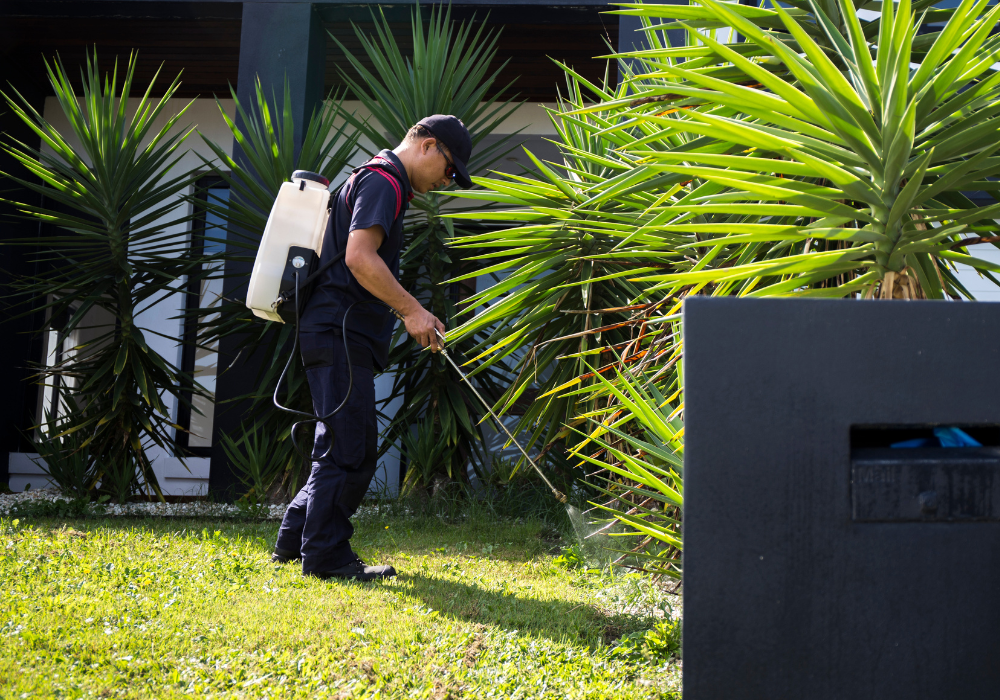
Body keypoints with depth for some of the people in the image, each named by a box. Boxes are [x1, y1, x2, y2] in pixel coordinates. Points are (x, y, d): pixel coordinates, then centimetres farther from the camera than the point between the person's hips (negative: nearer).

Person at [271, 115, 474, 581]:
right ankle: (326, 555, -4)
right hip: (340, 333, -11)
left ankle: (294, 540, 21)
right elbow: (359, 256, -22)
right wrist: (411, 310, -21)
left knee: (345, 449, 15)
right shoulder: (382, 180, -10)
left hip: (342, 336, 11)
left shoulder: (378, 182, 24)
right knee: (349, 449, -8)